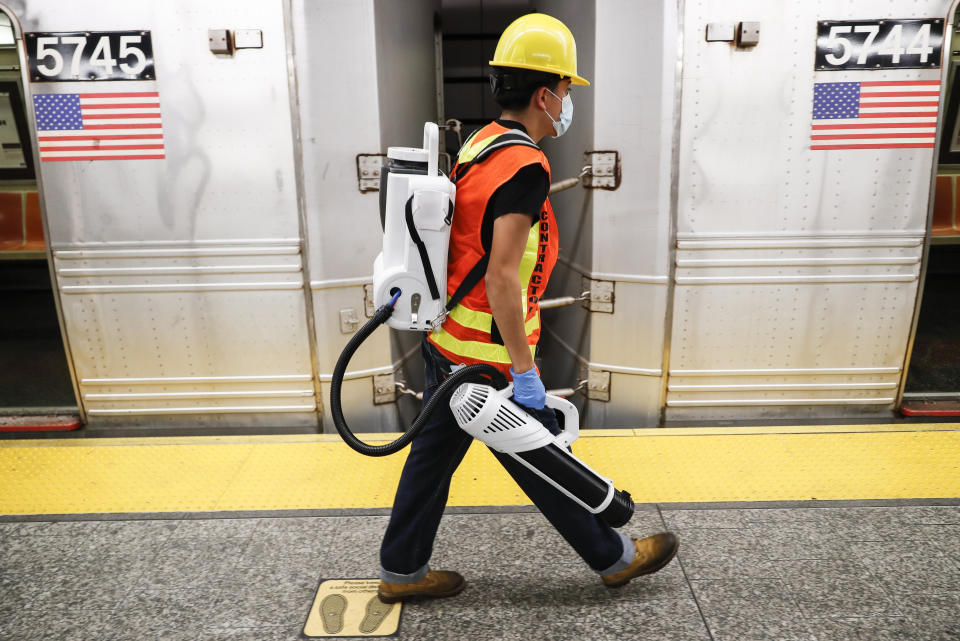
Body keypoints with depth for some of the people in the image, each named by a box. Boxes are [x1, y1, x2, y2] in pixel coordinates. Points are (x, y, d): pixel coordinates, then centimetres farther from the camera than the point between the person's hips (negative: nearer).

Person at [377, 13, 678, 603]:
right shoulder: (525, 168, -21)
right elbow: (501, 279, -25)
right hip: (489, 354, -9)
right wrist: (524, 370, -19)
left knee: (434, 454, 18)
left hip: (446, 339, 9)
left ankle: (403, 570, 33)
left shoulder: (480, 145, 8)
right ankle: (613, 556, 31)